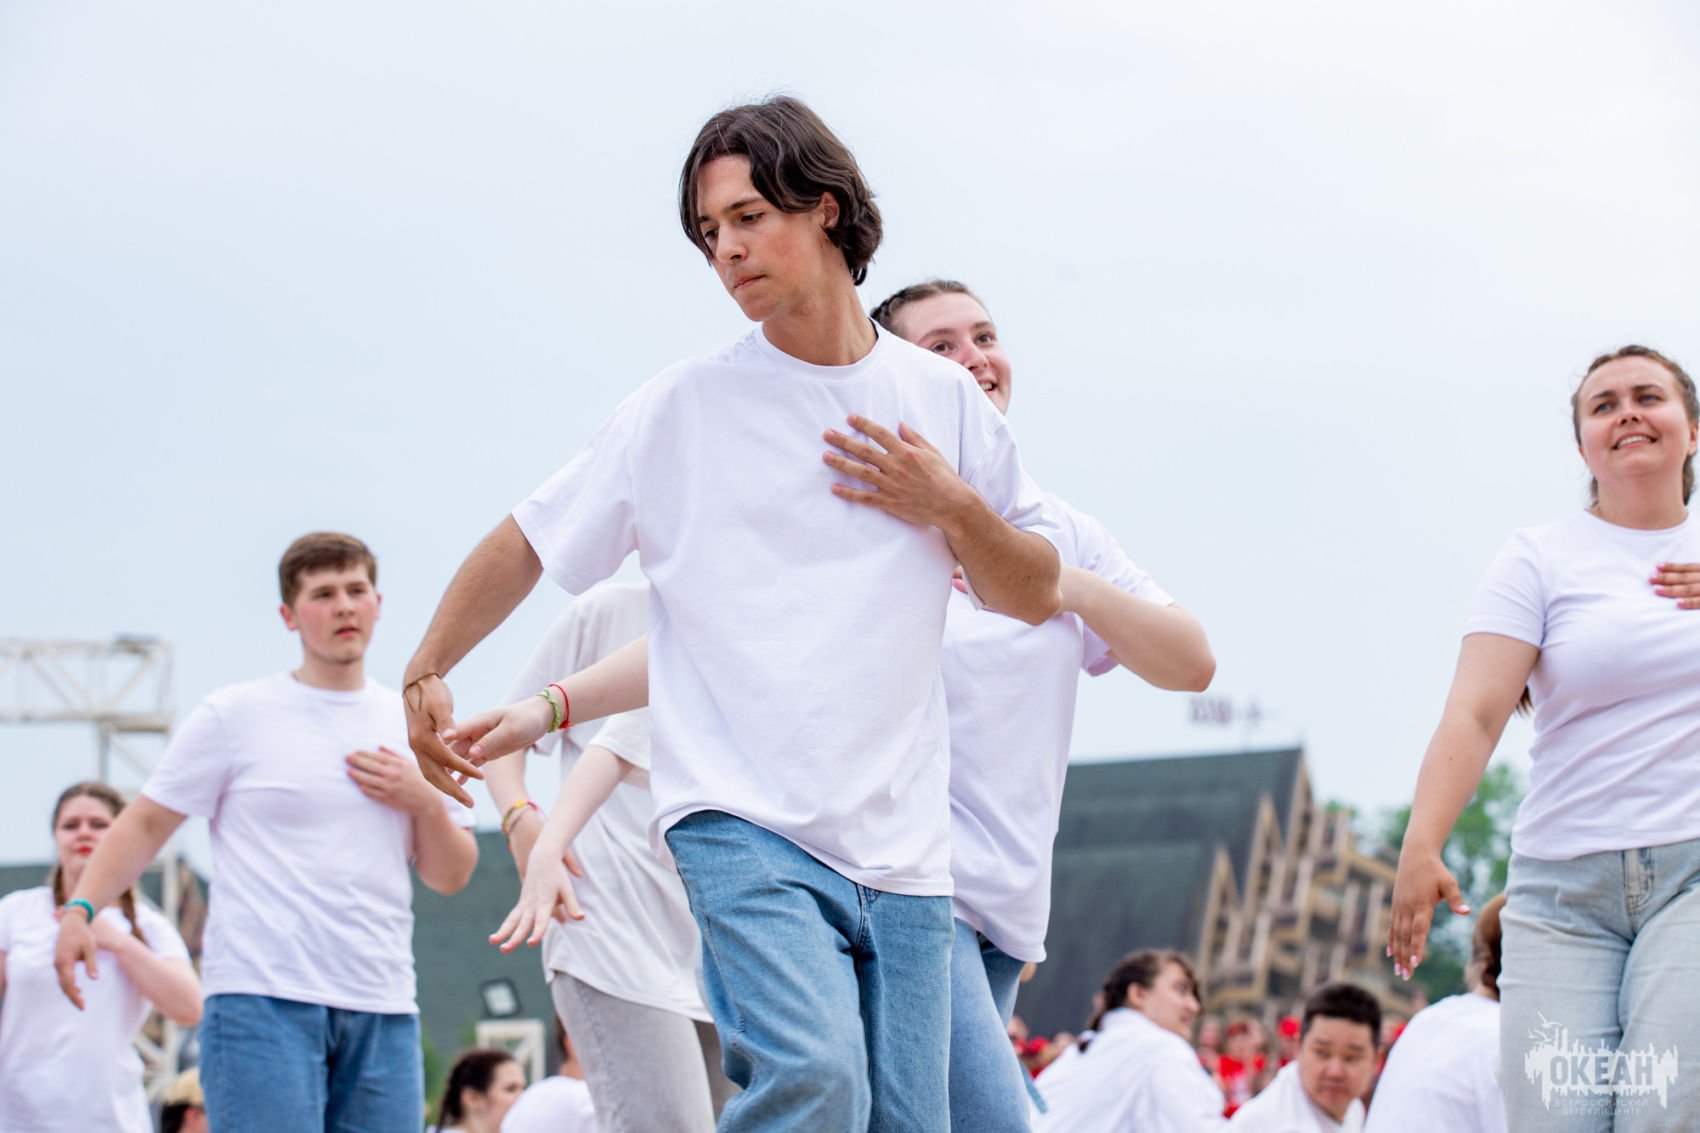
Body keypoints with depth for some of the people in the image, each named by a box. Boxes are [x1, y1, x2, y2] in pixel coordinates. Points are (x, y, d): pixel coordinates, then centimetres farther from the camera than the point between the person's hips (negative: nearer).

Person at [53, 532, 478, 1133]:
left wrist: (427, 804, -1)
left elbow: (451, 877, 18)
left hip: (384, 1014, 5)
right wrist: (80, 908, -8)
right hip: (262, 1001, -5)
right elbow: (146, 823, 5)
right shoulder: (235, 715, 3)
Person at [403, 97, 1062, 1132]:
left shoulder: (942, 399, 11)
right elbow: (529, 544, 12)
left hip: (903, 851, 4)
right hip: (742, 825, -4)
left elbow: (1037, 594, 16)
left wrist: (952, 507, -1)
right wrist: (427, 673, 8)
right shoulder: (684, 408, 4)